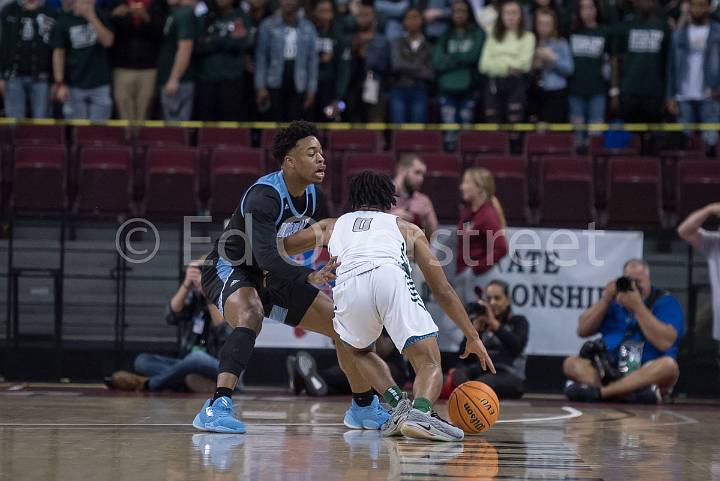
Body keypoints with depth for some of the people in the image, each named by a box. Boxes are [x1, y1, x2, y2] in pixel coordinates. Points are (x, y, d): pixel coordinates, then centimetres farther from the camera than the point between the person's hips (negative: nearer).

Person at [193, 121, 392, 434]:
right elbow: (265, 257, -40)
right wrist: (310, 278, -49)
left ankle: (364, 408, 25)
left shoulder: (315, 197, -3)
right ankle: (217, 408, -46)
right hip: (228, 270, -8)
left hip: (272, 277, 8)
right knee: (251, 315, -41)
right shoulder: (264, 196, -29)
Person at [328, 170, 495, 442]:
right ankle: (420, 411, -30)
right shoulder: (407, 229, 35)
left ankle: (398, 404, 7)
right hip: (390, 276, -2)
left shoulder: (334, 225, 37)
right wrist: (473, 338, 37)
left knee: (359, 352, 32)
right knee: (430, 363, 3)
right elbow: (442, 291, 33)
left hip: (348, 286, 2)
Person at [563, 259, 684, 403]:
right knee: (571, 363, -17)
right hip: (610, 372, 4)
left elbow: (665, 342, -17)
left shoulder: (666, 302, 0)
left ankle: (597, 391, -40)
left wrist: (638, 307, -19)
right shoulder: (614, 300, 13)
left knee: (669, 365, -34)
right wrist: (605, 299, -4)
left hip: (648, 374, -4)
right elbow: (583, 331, 7)